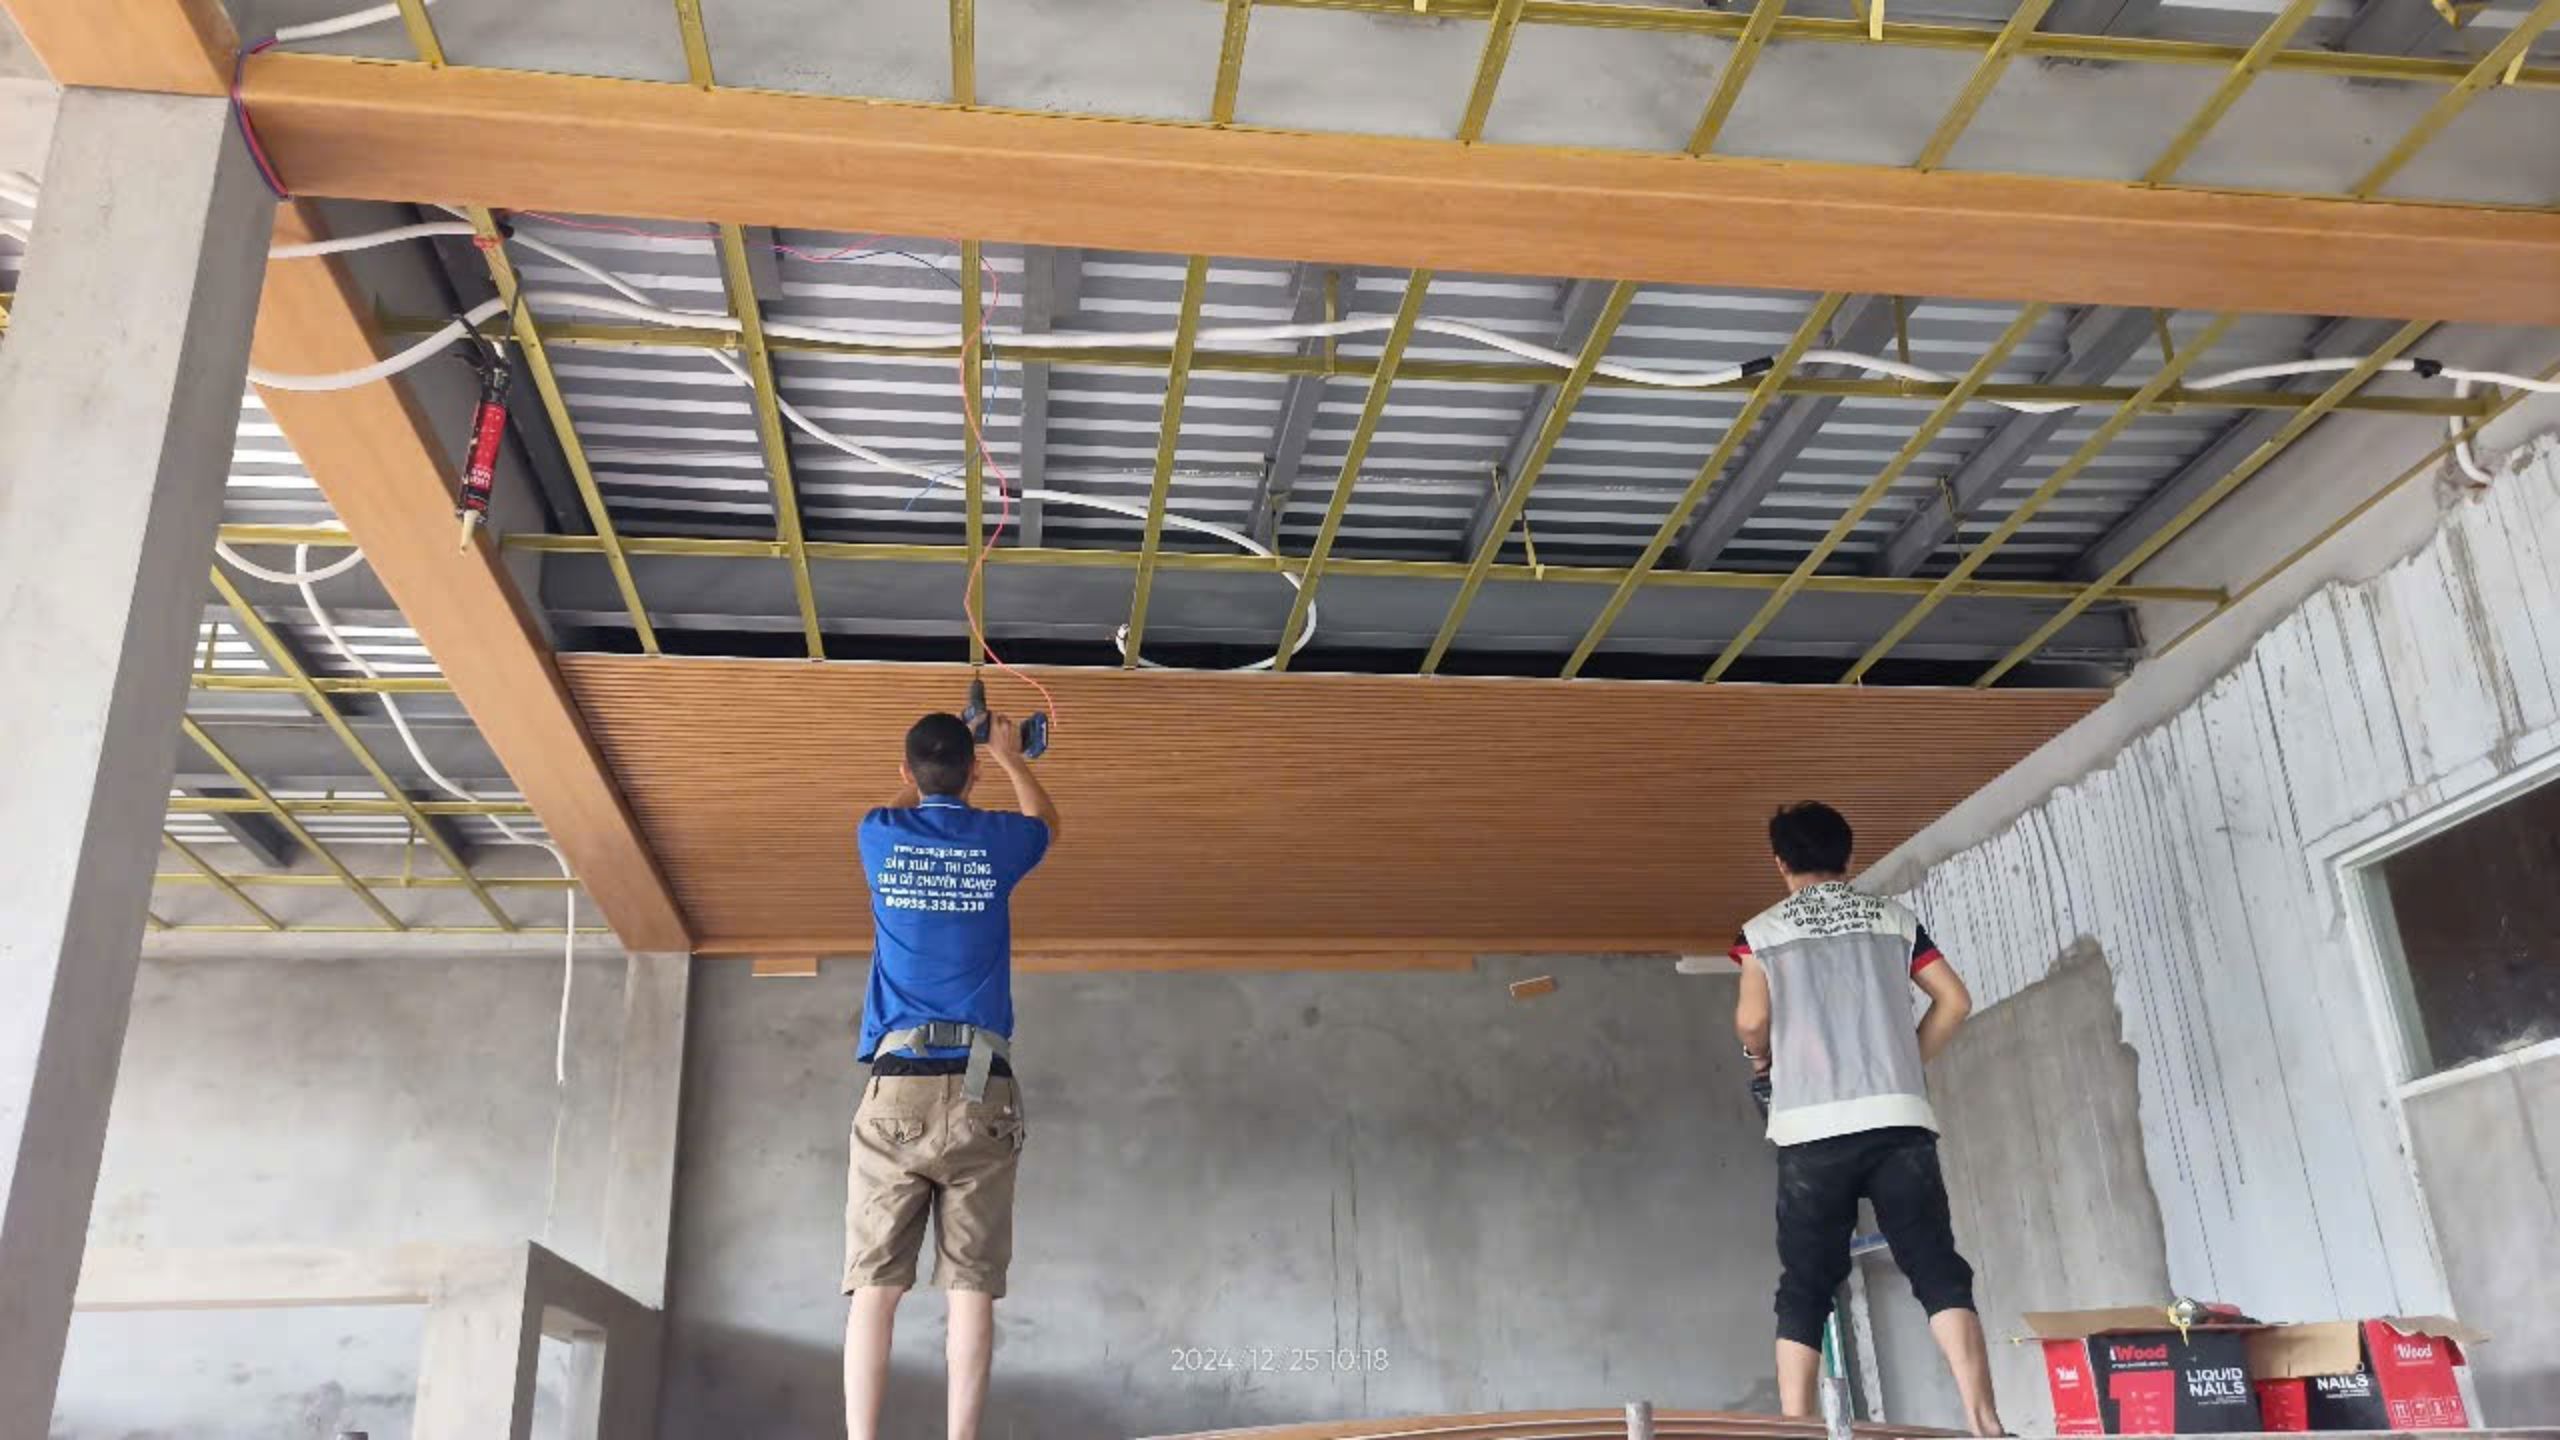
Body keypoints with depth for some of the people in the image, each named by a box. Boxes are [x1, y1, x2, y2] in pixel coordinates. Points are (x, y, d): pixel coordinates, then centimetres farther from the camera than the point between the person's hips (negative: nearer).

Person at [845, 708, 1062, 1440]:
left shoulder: (880, 836, 8)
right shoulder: (996, 840, 8)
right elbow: (1047, 822, 34)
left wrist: (925, 766, 51)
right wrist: (1009, 754, 48)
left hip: (897, 1087, 1)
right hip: (980, 1090, 0)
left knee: (874, 1285, -1)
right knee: (971, 1288, -1)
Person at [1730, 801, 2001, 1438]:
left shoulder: (1763, 930, 8)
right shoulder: (1893, 918, 15)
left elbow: (1752, 1021, -3)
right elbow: (1954, 1000, 9)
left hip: (1813, 1127, -1)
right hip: (1898, 1118, 1)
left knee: (1805, 1288, 4)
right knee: (1938, 1269, 0)